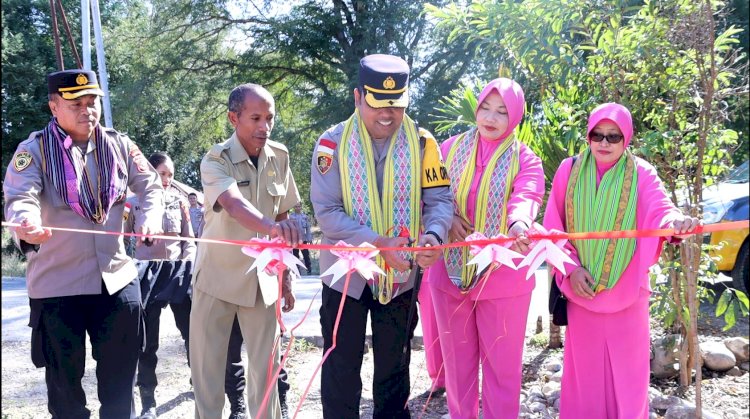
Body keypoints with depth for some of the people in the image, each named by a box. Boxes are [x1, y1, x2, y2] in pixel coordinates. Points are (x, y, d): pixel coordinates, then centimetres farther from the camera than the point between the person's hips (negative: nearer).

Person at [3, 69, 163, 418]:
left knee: (120, 376, 13)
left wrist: (151, 216, -12)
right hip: (56, 284, -2)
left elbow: (150, 185, 10)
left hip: (117, 278, 3)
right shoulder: (34, 150, -5)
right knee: (64, 380, 13)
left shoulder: (119, 145, 5)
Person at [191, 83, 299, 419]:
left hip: (262, 277, 3)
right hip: (218, 277, -3)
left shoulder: (279, 157, -1)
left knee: (266, 366, 8)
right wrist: (271, 226, -56)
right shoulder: (216, 160, -16)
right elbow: (234, 205, -36)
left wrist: (285, 277, 5)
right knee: (207, 369, 6)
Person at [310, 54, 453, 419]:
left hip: (400, 275, 2)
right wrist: (377, 243, -29)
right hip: (346, 272, -1)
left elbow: (439, 199, -6)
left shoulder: (421, 143, -4)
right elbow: (326, 211, -17)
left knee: (394, 369, 17)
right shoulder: (333, 143, -10)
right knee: (341, 370, 10)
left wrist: (433, 235, -29)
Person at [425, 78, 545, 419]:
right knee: (457, 359, 15)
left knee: (502, 363, 8)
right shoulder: (451, 148, 3)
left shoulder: (525, 158, -5)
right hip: (450, 272, 3)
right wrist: (447, 217, -16)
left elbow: (527, 196, -24)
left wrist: (519, 224, -46)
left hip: (503, 277, -2)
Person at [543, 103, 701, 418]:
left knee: (626, 368, 6)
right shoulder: (569, 170, -1)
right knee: (584, 366, 10)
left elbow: (659, 210, -22)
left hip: (626, 289, -1)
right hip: (580, 288, 1)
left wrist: (676, 222, -45)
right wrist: (570, 268, -9)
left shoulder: (642, 173, -4)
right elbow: (553, 228, 1)